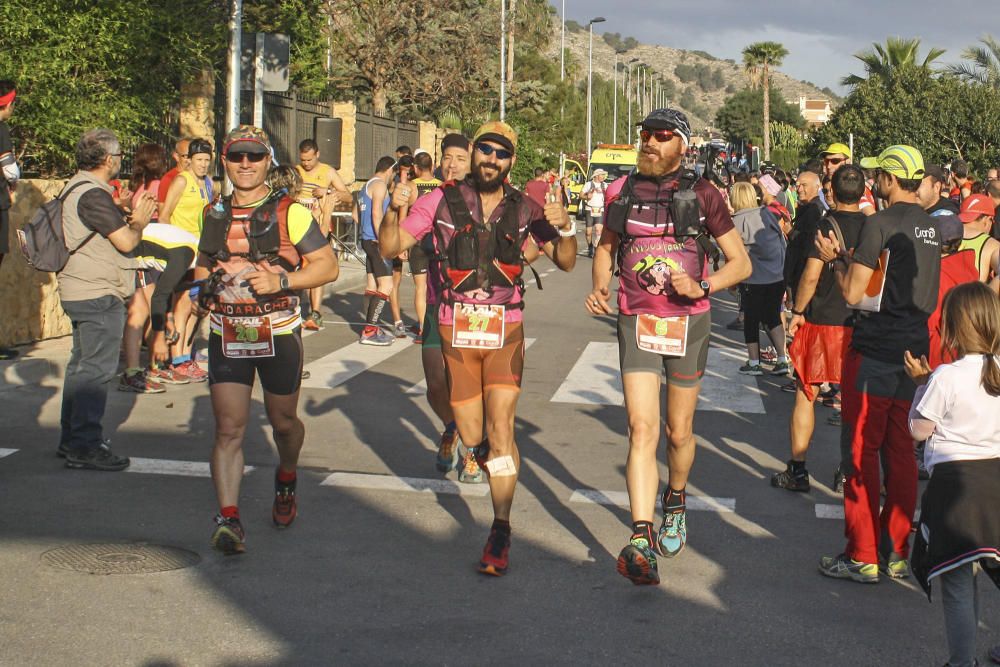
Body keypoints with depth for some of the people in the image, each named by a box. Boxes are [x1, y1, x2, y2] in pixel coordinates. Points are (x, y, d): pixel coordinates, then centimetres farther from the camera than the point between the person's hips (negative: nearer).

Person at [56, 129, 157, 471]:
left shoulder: (78, 188, 15)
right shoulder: (93, 194, -19)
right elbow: (126, 241, -21)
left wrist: (132, 217, 11)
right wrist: (139, 221, -3)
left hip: (80, 292, 11)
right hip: (98, 295, -11)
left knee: (82, 365, 17)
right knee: (96, 369, -8)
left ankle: (71, 438, 25)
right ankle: (86, 446, -6)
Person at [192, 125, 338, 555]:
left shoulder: (289, 212, -4)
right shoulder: (214, 215, 10)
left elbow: (328, 266, -6)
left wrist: (281, 281, -20)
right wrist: (203, 285, 4)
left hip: (279, 333, -2)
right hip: (226, 337, 2)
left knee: (283, 422, 14)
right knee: (228, 429, -7)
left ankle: (286, 480, 43)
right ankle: (228, 519, -9)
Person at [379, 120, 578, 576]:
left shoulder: (523, 210, 2)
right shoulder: (442, 201, -1)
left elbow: (565, 262, 5)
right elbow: (390, 249, -1)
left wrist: (564, 228, -15)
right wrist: (394, 211, -20)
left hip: (505, 333, 0)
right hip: (457, 332, 1)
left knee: (500, 428, -12)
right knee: (473, 437, 7)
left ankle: (500, 531, -4)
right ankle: (485, 457, 44)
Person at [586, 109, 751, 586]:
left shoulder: (702, 194, -3)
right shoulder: (622, 191, 3)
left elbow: (741, 262, 0)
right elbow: (605, 247, 19)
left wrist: (701, 286, -18)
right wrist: (598, 288, -1)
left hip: (688, 323, 0)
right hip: (636, 324, 0)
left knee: (679, 432, 13)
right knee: (642, 430, -12)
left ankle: (676, 505, 42)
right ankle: (640, 542, -18)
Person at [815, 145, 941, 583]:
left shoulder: (881, 223, -15)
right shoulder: (930, 226, 9)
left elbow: (853, 293, -15)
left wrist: (834, 260, 2)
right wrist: (852, 259, 22)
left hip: (875, 353, -7)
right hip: (914, 350, 7)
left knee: (863, 452, 0)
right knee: (901, 452, 12)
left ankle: (863, 558, 3)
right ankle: (897, 553, 18)